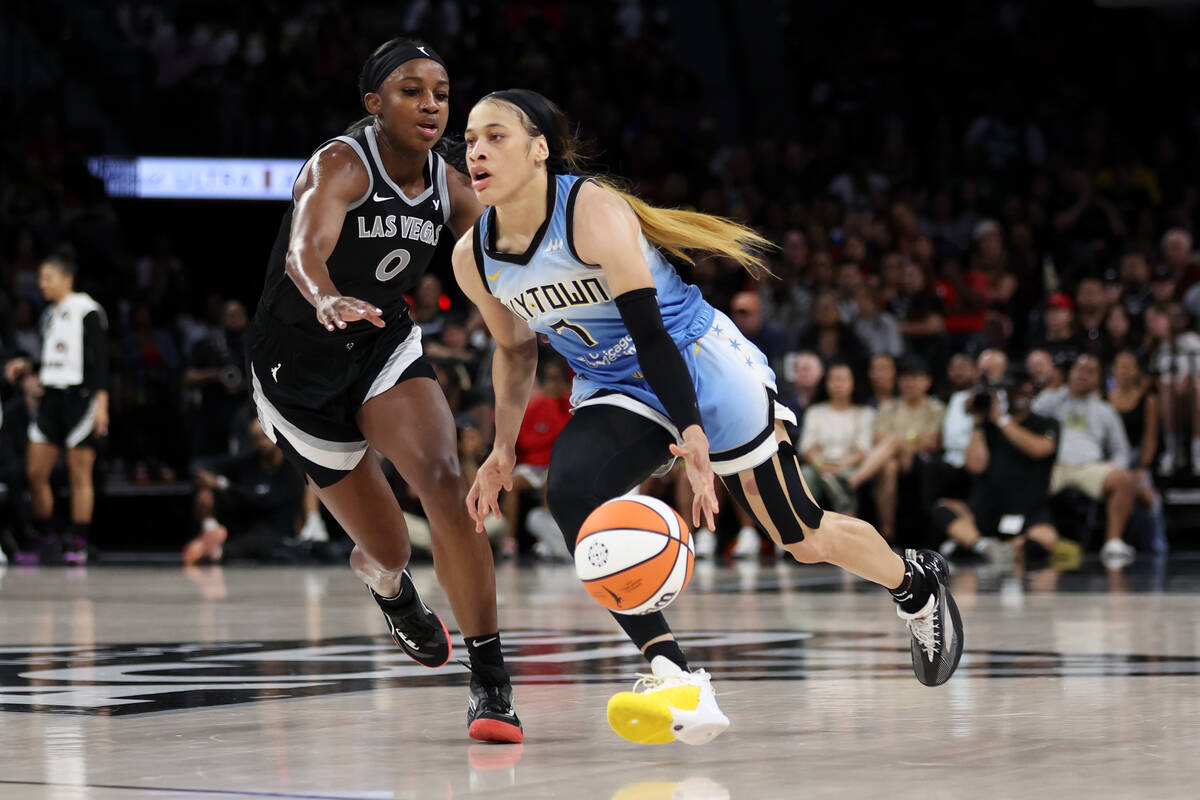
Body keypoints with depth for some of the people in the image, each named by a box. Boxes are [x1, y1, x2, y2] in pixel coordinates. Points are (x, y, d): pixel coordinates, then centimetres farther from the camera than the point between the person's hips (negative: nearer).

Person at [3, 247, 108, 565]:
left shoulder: (88, 312, -7)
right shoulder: (49, 315, 16)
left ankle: (78, 544, 1)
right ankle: (45, 539, 12)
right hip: (51, 396, 7)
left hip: (80, 396, -7)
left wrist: (101, 403, -17)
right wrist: (26, 367, 9)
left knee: (80, 475, -3)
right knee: (35, 471, 1)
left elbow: (100, 360, -11)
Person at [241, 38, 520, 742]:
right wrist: (329, 301, -63)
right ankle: (392, 593, 47)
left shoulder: (449, 186, -4)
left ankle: (491, 682, -21)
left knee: (444, 480, -26)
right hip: (298, 363, -4)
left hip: (385, 347, 4)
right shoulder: (339, 166, -22)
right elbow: (304, 250, -41)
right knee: (389, 549, 4)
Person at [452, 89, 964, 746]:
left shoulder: (593, 210, -25)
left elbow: (648, 330, -30)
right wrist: (502, 448, 3)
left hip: (700, 366, -5)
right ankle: (673, 678, -27)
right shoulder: (473, 258, -6)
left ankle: (916, 582, 36)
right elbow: (515, 350, 12)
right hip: (614, 392, 5)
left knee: (804, 539, 2)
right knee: (568, 490, -26)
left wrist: (693, 436, -38)